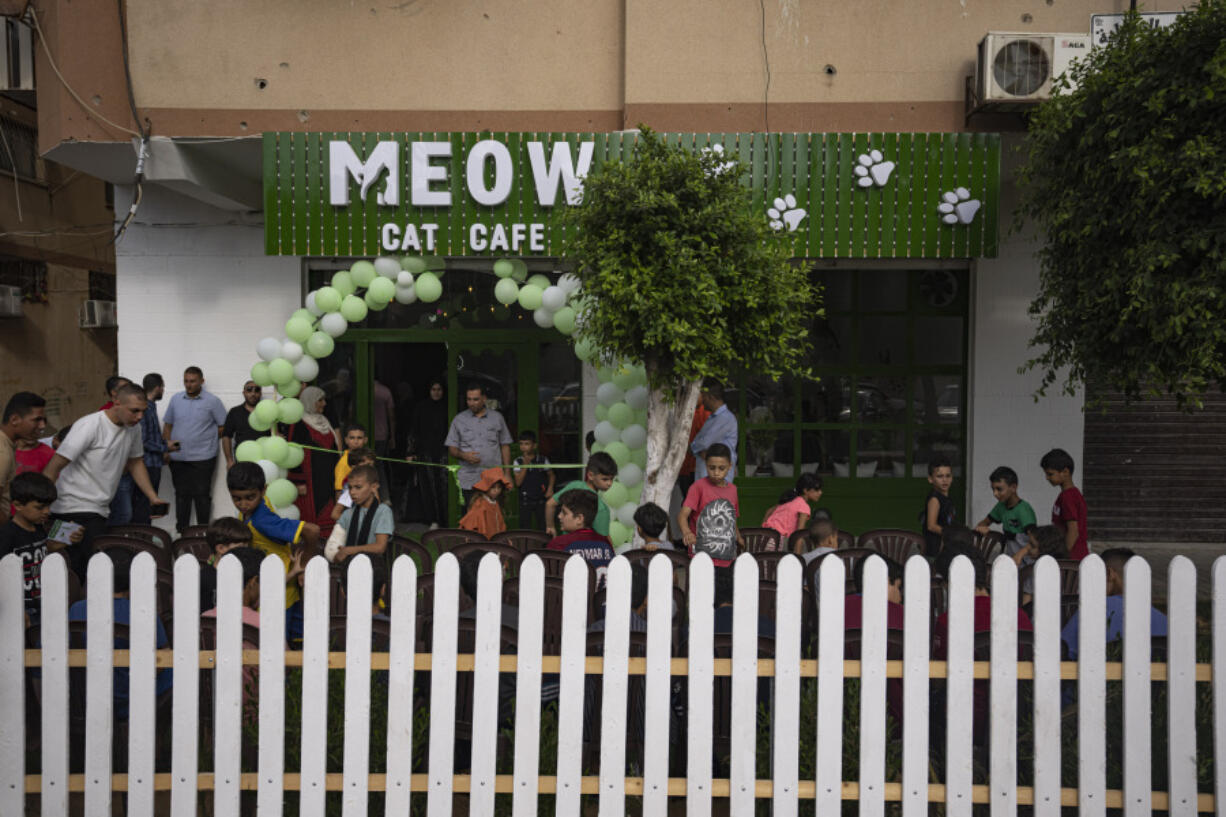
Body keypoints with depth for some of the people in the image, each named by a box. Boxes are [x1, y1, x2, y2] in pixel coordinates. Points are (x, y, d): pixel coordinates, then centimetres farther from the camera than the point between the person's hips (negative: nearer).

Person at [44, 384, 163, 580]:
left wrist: (153, 498, 12)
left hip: (99, 510, 7)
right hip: (73, 510, -7)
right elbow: (54, 467, -17)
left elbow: (135, 463, 21)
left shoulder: (133, 428, 7)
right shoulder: (90, 426, -16)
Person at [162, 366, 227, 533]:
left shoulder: (212, 401, -2)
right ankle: (181, 531, 20)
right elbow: (168, 424, 15)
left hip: (202, 458, -4)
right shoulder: (175, 399, 9)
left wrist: (208, 439, -4)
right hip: (178, 458, 4)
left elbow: (223, 427, 0)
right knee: (181, 495, 11)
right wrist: (168, 442, 0)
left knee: (201, 495, -1)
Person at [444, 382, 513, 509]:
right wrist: (463, 455, -14)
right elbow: (451, 448, 8)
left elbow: (505, 446, 12)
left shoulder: (497, 417, 10)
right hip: (469, 481, 0)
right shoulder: (459, 420, 8)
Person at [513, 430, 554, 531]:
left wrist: (550, 489, -2)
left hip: (541, 498, 0)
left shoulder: (543, 460, -2)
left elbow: (551, 475, 13)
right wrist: (525, 465, -17)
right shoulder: (518, 462, -3)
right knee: (525, 527, 1)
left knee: (543, 526, 2)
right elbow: (518, 482, -11)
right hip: (525, 499, 0)